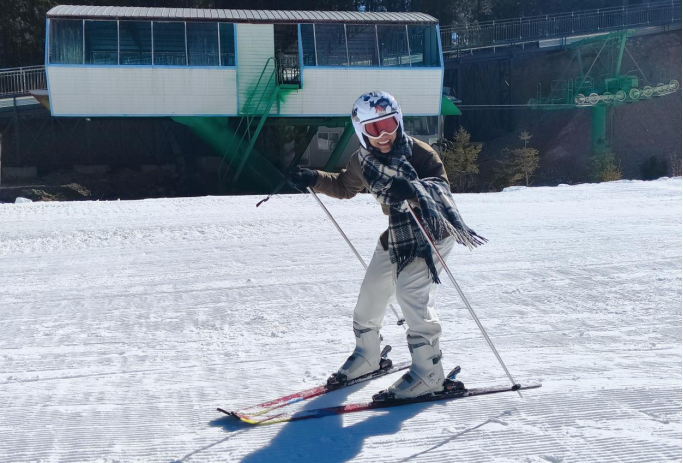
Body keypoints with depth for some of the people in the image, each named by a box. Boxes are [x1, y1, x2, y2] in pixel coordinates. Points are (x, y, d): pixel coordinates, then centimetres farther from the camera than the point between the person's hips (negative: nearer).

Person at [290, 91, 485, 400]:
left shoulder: (420, 154, -21)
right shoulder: (364, 160, -2)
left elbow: (441, 188, -34)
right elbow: (345, 187, 17)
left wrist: (415, 189, -54)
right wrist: (314, 180, 2)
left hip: (431, 231, -7)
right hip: (396, 234, 7)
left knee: (411, 294, -22)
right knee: (372, 292, 11)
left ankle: (428, 373, -12)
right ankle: (367, 357, 33)